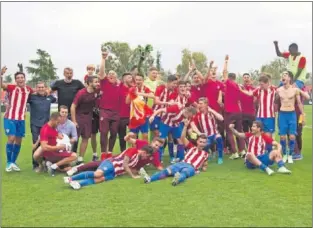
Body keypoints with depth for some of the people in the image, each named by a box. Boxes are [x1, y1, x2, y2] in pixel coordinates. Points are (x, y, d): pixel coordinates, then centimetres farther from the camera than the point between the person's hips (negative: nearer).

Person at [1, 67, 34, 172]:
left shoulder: (28, 89, 5)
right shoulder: (12, 87, -7)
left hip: (21, 119, 4)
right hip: (10, 117, -4)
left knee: (19, 141, 8)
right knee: (11, 138, -10)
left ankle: (13, 162, 22)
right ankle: (8, 163, 6)